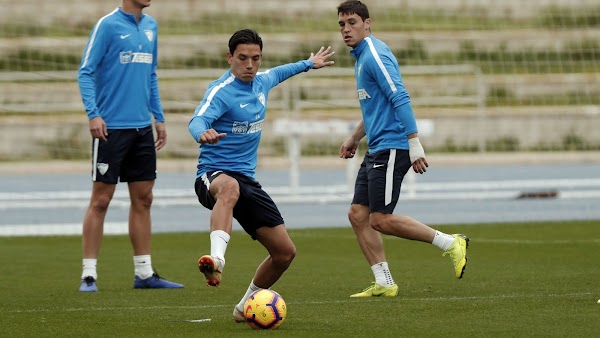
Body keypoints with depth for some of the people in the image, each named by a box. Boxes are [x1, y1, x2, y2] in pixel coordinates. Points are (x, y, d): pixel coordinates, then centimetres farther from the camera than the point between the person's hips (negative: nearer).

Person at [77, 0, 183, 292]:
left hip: (142, 128, 7)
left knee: (143, 199, 9)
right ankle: (88, 274, 1)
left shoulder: (150, 26, 12)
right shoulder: (108, 25, -9)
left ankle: (144, 273, 16)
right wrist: (93, 114, -20)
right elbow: (85, 72, -10)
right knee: (101, 199, -4)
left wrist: (159, 118, 17)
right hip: (111, 127, -7)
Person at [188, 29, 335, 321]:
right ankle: (216, 260, -65)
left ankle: (246, 306, 27)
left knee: (285, 252, 4)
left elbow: (279, 73, 34)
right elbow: (198, 120, -34)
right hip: (213, 175, -8)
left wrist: (309, 64, 48)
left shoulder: (262, 82, 8)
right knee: (229, 187, -46)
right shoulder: (221, 91, -15)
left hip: (247, 179, 8)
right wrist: (203, 134, -57)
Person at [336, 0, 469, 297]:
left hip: (391, 148, -10)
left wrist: (414, 144, -26)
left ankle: (451, 244, -2)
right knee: (358, 215, 5)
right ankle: (383, 284, 8)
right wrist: (354, 138, 32)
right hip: (377, 150, 10)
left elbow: (400, 99, -21)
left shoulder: (375, 55, -13)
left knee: (380, 220, -11)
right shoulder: (361, 57, 18)